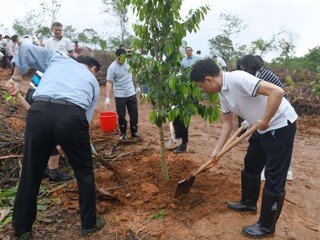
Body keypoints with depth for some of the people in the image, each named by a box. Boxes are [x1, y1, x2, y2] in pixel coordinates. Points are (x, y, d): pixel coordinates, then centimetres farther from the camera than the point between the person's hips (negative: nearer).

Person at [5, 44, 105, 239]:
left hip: (39, 113, 2)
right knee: (84, 173, 19)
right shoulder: (93, 82, 28)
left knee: (30, 174, 17)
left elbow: (26, 49, 23)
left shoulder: (58, 58, 31)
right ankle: (89, 224, 33)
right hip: (73, 117, -1)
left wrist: (16, 79, 32)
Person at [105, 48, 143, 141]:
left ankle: (134, 132, 25)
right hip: (120, 96, -4)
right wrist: (107, 97, -25)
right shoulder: (112, 67, -15)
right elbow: (109, 82, -18)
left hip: (131, 93, 4)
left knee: (134, 114, 10)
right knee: (121, 116, 6)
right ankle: (123, 134, 22)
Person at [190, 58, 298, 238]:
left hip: (281, 125, -9)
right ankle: (249, 203, 42)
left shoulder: (238, 79, -26)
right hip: (263, 129, 9)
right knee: (250, 166, 20)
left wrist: (265, 120, -23)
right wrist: (217, 150, 11)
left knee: (274, 178, 1)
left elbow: (277, 92, -32)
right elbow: (228, 123, 12)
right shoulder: (223, 93, 3)